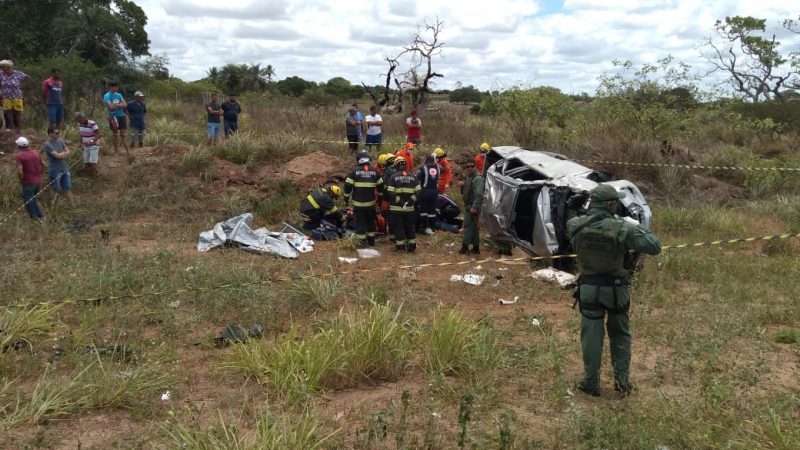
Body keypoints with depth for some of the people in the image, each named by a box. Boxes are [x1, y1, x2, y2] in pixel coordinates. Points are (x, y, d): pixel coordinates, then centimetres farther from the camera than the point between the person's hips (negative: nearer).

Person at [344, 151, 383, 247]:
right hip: (371, 202, 3)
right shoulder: (374, 172, 3)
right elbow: (381, 186, 8)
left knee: (359, 221, 4)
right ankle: (371, 240, 23)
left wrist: (346, 199, 3)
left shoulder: (355, 171, -6)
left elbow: (348, 186, -8)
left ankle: (362, 240, 2)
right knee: (371, 221, 17)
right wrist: (379, 199, 20)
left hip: (358, 203, -3)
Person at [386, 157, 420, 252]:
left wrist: (399, 201, -11)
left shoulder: (393, 177, -6)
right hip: (410, 207, 3)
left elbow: (390, 193, -15)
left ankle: (400, 247, 4)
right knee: (410, 227, 14)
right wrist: (411, 200, -5)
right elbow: (418, 191, 0)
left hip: (396, 208, -3)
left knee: (398, 227, 3)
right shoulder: (412, 177, 6)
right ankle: (412, 246, 18)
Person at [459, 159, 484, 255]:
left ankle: (465, 246, -6)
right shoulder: (468, 177, 16)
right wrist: (462, 186, 2)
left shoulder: (477, 178, -15)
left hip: (472, 206, -10)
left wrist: (474, 207, -29)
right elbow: (464, 192, 23)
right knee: (474, 226, 13)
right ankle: (476, 247, 19)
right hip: (468, 205, 10)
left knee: (468, 226, -9)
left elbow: (479, 194, -24)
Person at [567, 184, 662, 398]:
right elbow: (655, 247, -14)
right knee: (620, 335, 19)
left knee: (591, 336, 11)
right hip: (615, 290, -1)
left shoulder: (576, 226, -13)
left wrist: (589, 215, 10)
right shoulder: (623, 229, -20)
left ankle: (591, 383, 18)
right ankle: (622, 379, 21)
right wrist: (638, 228, 1)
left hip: (588, 288, 1)